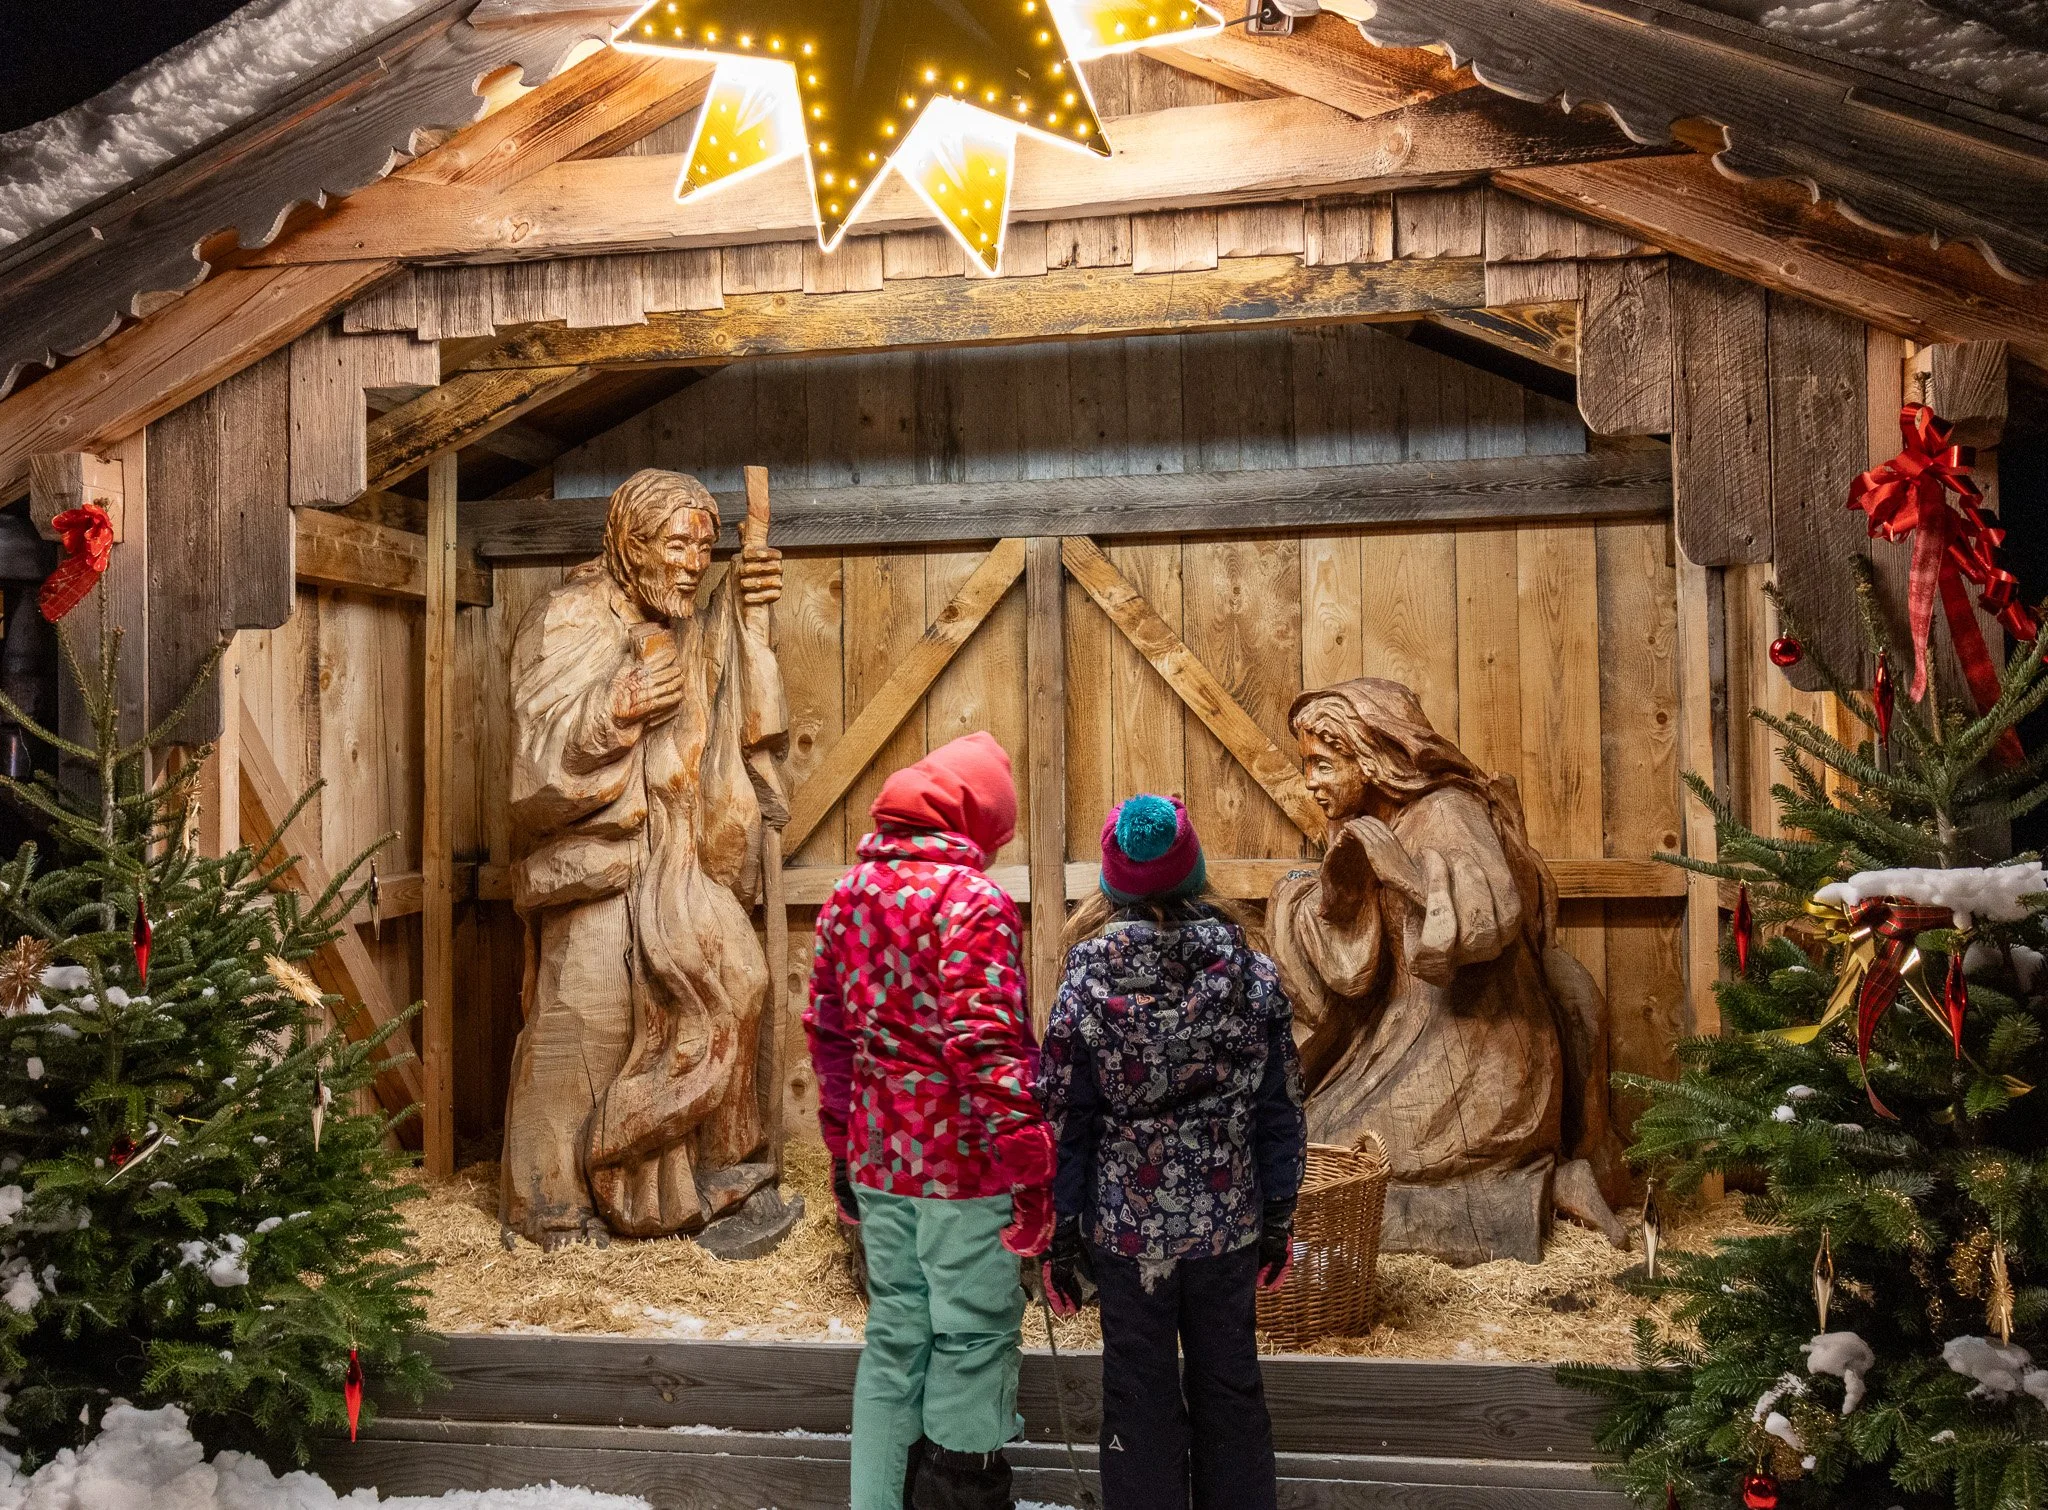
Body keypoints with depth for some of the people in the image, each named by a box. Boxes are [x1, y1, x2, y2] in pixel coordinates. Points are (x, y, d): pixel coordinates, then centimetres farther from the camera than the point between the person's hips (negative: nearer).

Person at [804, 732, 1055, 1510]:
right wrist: (1030, 1166, -20)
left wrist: (843, 1150, 20)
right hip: (963, 1163, -7)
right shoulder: (973, 899, -15)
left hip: (878, 1157, 7)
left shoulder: (850, 892, 8)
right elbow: (986, 1044, -23)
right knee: (972, 1342, 6)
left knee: (894, 1336, 17)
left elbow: (826, 1030, 13)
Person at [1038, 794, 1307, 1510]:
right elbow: (1281, 1111, -1)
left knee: (1140, 1393, 12)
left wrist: (1062, 1236, 2)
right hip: (1228, 1221, 2)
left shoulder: (1086, 985, -11)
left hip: (1126, 1227, -1)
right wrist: (1278, 1216, 10)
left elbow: (1064, 1123, -7)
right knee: (1229, 1384, 17)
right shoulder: (1255, 977, -7)